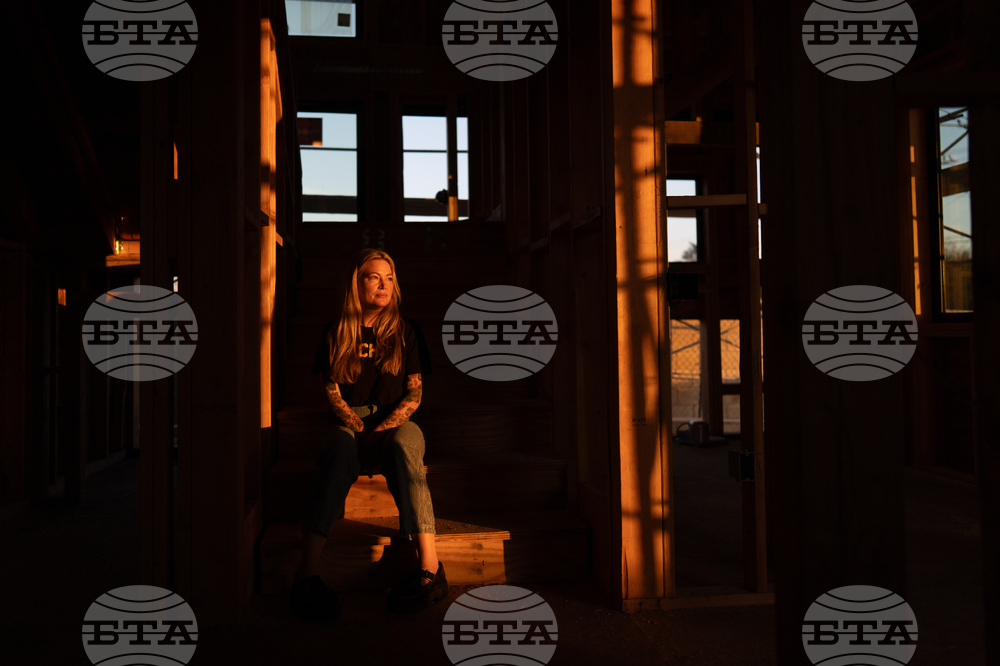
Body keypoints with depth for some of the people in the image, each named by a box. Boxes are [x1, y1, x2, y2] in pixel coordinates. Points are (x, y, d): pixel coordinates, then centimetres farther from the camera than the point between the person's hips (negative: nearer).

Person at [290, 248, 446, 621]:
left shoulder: (405, 333, 13)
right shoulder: (336, 334, 13)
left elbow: (414, 394, 5)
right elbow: (331, 391, 5)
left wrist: (379, 430, -12)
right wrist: (361, 430, -12)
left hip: (396, 421, 0)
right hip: (350, 420, 0)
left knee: (403, 449, -37)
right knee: (338, 453, -36)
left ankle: (430, 567, -47)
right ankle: (308, 573, -47)